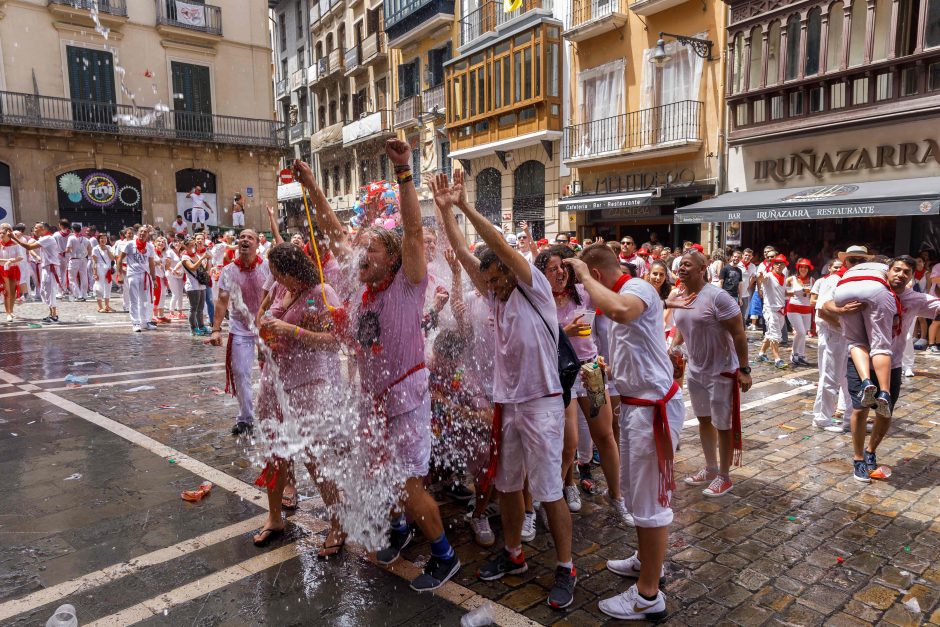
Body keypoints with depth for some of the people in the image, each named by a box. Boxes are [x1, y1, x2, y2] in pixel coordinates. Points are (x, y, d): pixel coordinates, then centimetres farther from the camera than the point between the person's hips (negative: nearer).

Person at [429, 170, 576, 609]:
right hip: (505, 404, 7)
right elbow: (463, 253, 5)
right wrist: (445, 209, -2)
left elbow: (501, 247, -20)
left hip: (541, 404, -7)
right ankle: (513, 554, 33)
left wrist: (466, 206, -21)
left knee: (549, 490, 0)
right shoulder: (496, 296, 9)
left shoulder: (536, 290, -7)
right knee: (506, 485, 15)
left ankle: (565, 569, 15)